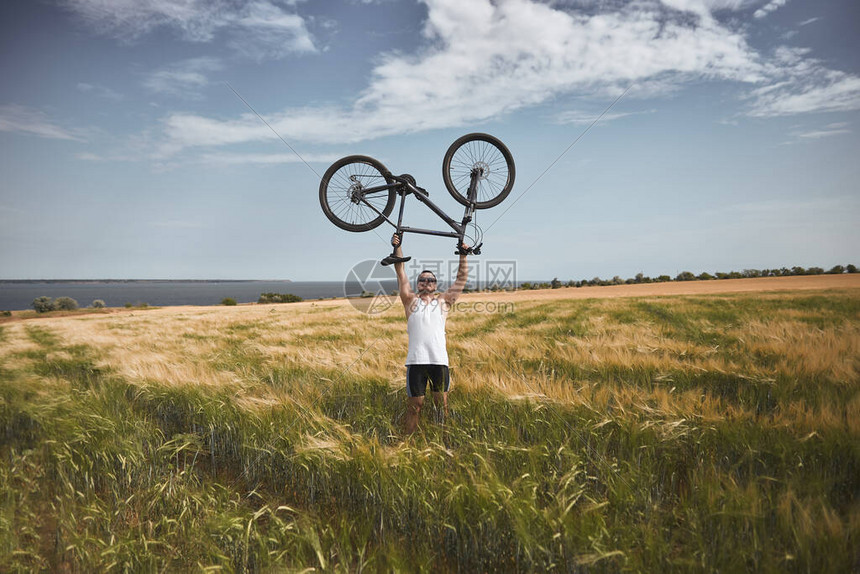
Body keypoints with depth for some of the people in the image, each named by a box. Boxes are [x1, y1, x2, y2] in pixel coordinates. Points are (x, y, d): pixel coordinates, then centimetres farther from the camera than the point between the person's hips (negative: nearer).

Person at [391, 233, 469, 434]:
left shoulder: (443, 301, 16)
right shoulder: (411, 300, 14)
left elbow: (462, 278, 14)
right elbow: (401, 273, 9)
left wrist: (463, 255, 7)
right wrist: (397, 248, 2)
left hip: (439, 360, 1)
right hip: (416, 361, -1)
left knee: (442, 405, 4)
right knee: (414, 406, 2)